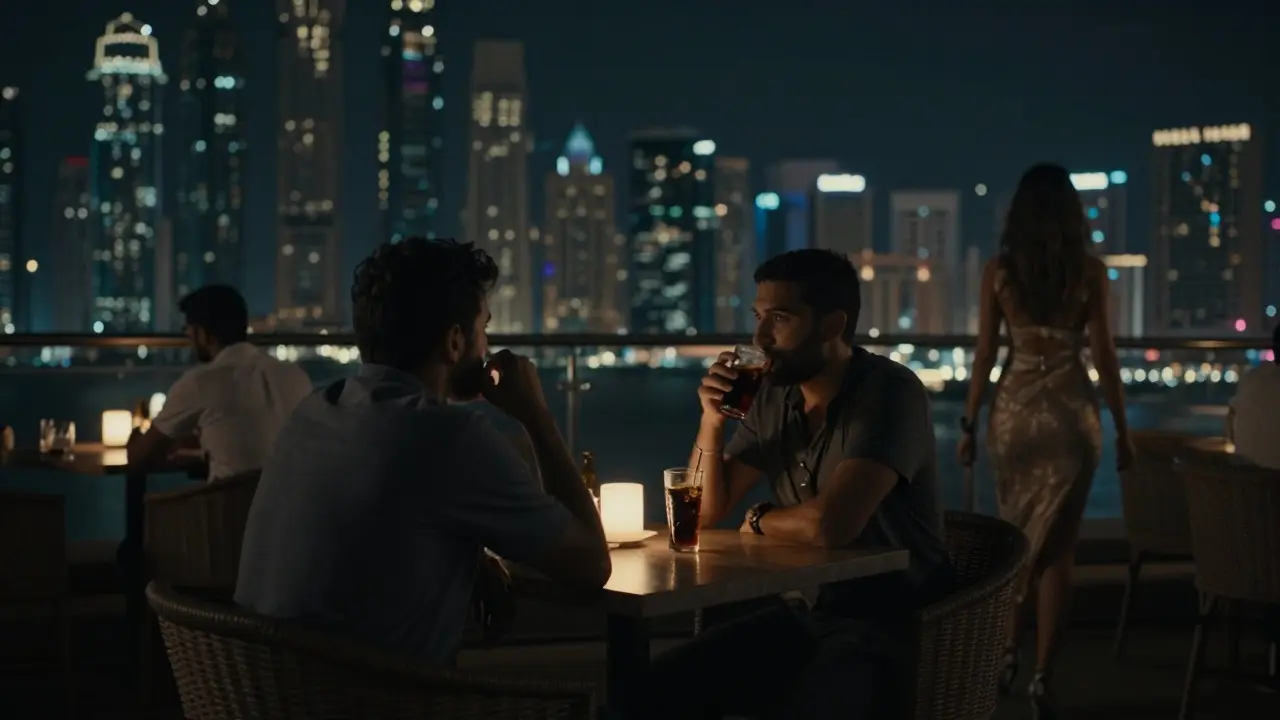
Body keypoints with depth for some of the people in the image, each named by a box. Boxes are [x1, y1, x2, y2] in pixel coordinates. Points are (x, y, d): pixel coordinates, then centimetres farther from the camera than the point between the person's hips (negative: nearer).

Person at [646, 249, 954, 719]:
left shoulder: (889, 392, -18)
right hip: (801, 613, 7)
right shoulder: (775, 397, 5)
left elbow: (831, 524, -31)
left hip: (888, 626, -7)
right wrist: (712, 420, -7)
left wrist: (758, 521, -9)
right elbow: (705, 512, 10)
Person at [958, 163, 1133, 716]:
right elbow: (1103, 356, -3)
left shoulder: (998, 271, -1)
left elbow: (985, 354, 0)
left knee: (1015, 535, 20)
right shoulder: (1090, 271, -3)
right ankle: (1042, 675, -1)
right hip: (1071, 412, -1)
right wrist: (1121, 428, 5)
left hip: (1013, 409, 2)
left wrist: (969, 423, 7)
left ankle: (1008, 650, 22)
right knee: (1057, 543, 3)